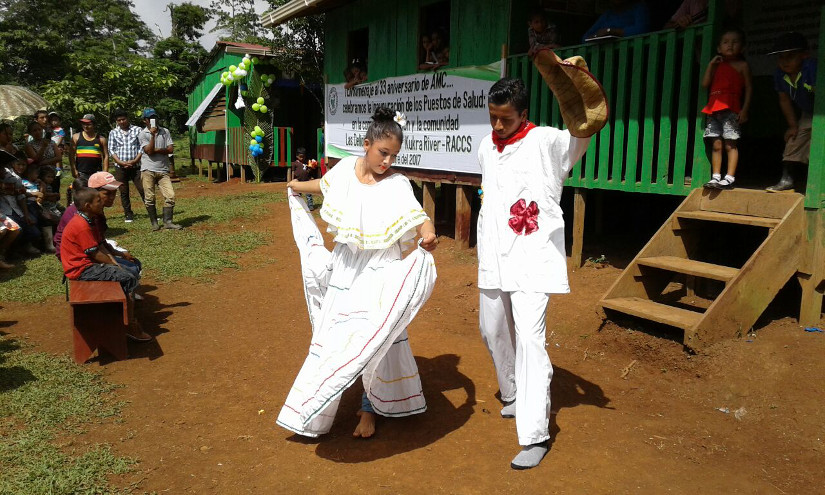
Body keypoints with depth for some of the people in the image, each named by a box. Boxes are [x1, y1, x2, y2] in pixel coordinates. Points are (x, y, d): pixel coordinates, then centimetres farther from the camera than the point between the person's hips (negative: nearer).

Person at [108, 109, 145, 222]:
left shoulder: (137, 130, 5)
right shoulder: (113, 133, 9)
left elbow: (142, 147, 1)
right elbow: (111, 150, 6)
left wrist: (134, 161, -12)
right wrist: (121, 162, -9)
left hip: (136, 165, -2)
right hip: (120, 167, 2)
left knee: (142, 189, -8)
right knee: (124, 192, 6)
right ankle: (128, 214, 15)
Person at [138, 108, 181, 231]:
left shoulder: (165, 131, 11)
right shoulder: (143, 134, 2)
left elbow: (171, 149, 2)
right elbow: (149, 151, -11)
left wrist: (156, 150, -9)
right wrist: (153, 135, -14)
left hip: (163, 170, 2)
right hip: (148, 170, -2)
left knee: (170, 195, -7)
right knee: (149, 198, -1)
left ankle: (167, 221, -2)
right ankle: (154, 223, 10)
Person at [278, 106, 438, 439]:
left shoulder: (397, 184, -17)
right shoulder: (347, 168, -4)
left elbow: (416, 216, -32)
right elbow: (324, 185, 18)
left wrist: (428, 234, -55)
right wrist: (296, 186, 36)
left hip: (379, 273, -4)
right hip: (345, 268, 4)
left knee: (374, 339, 1)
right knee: (332, 333, 14)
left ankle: (370, 408, 20)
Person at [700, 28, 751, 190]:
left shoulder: (742, 65, 6)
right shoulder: (718, 65, 19)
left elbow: (748, 88, 2)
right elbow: (705, 84, 9)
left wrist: (744, 110, -7)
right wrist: (710, 65, 3)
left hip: (731, 109, -5)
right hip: (714, 108, 5)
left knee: (730, 144, -5)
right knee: (716, 144, 4)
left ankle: (730, 177, -5)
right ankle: (716, 176, 7)